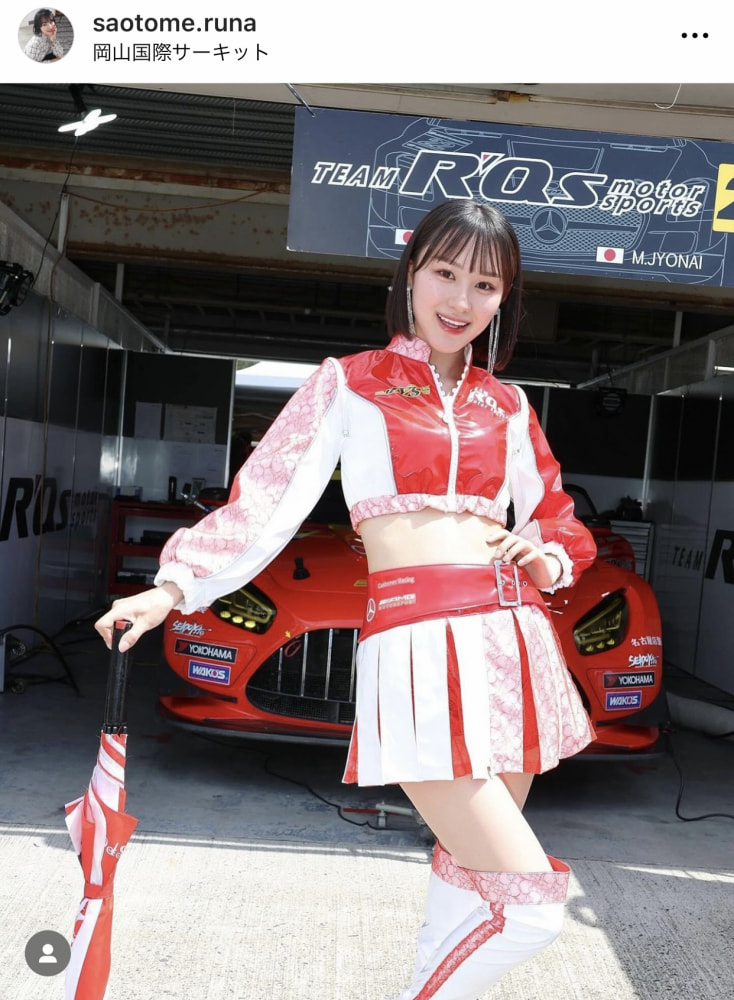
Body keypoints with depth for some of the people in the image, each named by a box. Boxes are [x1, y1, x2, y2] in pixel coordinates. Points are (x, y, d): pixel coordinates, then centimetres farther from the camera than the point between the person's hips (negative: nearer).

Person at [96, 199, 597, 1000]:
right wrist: (175, 586, -11)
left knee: (469, 873, 13)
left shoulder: (507, 406, 16)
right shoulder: (350, 384, 6)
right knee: (531, 904, -10)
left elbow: (557, 521, 23)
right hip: (419, 647, -5)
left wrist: (549, 559, 0)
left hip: (515, 641, 5)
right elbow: (265, 502, -1)